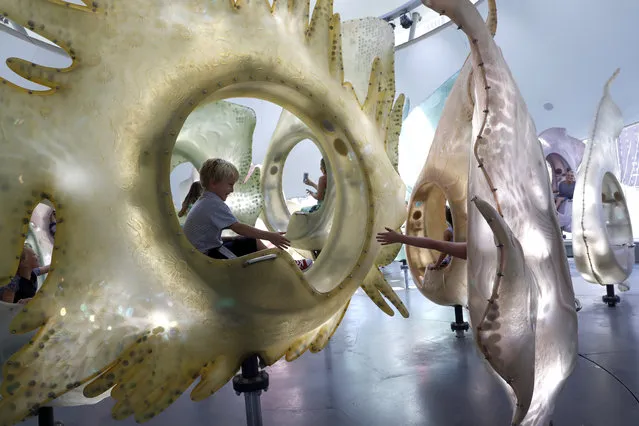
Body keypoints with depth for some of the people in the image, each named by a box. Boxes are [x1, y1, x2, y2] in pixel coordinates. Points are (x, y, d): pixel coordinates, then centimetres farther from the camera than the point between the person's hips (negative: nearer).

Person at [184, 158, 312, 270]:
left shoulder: (204, 201, 13)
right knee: (252, 243, -11)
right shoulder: (215, 204, -19)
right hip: (209, 256, -10)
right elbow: (239, 228, -26)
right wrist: (270, 236, -25)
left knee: (249, 239, 11)